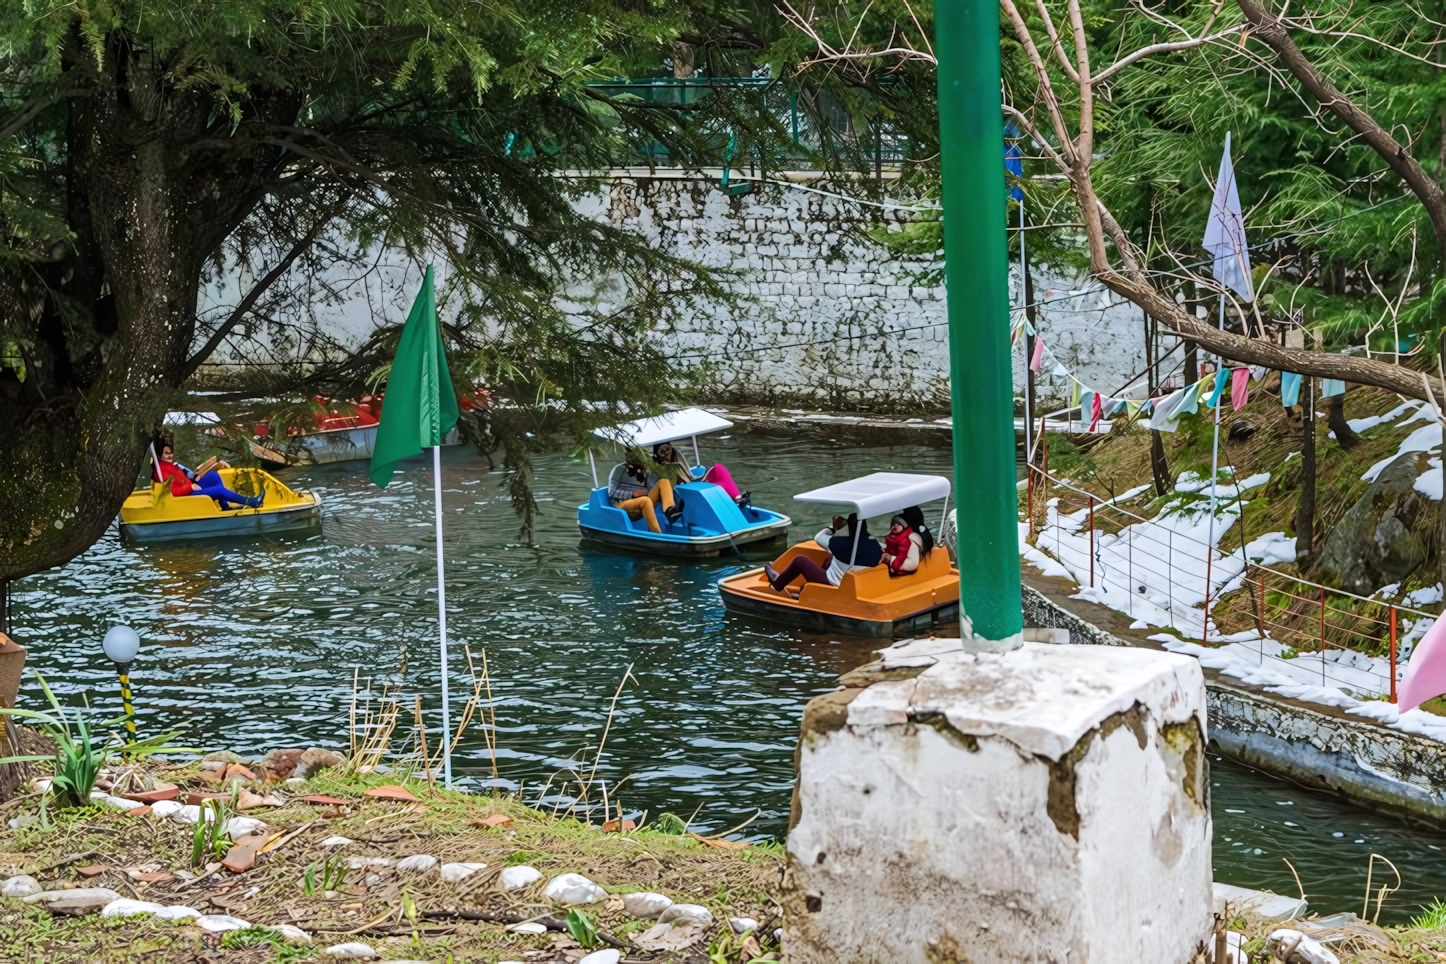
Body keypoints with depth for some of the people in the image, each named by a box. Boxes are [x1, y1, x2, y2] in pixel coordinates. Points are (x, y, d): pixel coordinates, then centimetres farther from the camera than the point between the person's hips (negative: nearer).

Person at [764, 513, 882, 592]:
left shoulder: (842, 544, -24)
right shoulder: (875, 546, -13)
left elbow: (818, 538, -8)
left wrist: (833, 527, 8)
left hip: (832, 586, -6)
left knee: (800, 560, 10)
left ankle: (778, 583, 35)